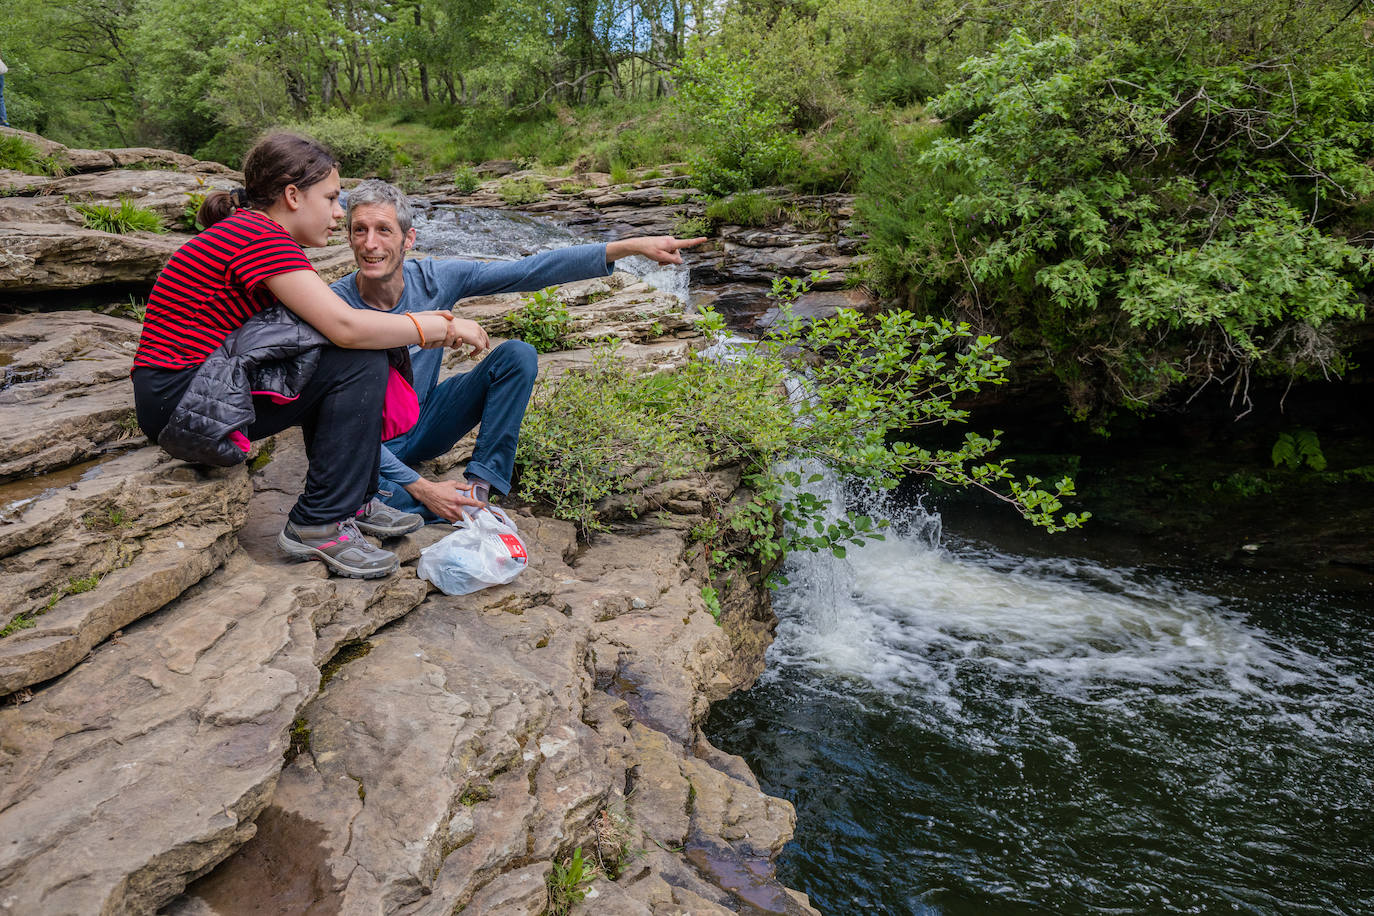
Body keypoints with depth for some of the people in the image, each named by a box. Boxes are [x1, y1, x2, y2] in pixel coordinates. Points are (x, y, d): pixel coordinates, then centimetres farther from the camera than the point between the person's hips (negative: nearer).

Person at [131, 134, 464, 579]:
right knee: (362, 362, -14)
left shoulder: (248, 231, 15)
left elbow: (330, 317, 13)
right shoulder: (259, 237, -17)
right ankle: (318, 524, -9)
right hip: (180, 398, -10)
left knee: (344, 361, 13)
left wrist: (414, 325, 3)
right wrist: (426, 328, -11)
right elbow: (346, 327, -26)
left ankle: (353, 502, 14)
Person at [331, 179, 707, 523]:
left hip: (425, 422, 4)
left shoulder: (433, 279, -14)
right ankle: (469, 509, -13)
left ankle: (479, 484, -17)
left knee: (517, 355, -15)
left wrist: (630, 246, -25)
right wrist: (421, 488, -32)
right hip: (375, 443, -3)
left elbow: (530, 271, -17)